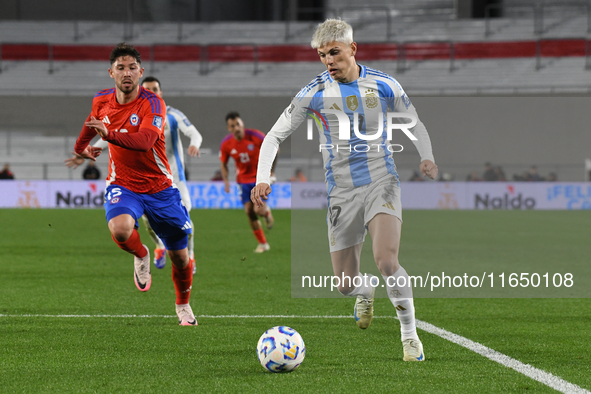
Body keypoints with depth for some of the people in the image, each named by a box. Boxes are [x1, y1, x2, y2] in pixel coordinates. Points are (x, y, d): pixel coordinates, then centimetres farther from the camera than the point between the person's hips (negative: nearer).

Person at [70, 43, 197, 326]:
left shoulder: (152, 104, -18)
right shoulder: (101, 101, -3)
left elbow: (145, 139, -37)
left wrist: (110, 134, -52)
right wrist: (81, 147, 41)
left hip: (159, 187, -1)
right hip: (122, 185, 2)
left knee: (180, 257, 6)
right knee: (120, 230, -33)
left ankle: (183, 305, 37)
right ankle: (141, 256, 4)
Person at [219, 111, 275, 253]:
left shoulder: (255, 136, -20)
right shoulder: (226, 144, -11)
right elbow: (223, 164, 7)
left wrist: (269, 169, -3)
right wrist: (226, 180, -7)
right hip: (244, 180, 3)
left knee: (258, 209, -18)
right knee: (249, 212, -3)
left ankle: (267, 212, 22)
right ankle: (262, 243, 14)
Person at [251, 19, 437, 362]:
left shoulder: (384, 85, -2)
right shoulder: (315, 93, -3)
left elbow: (416, 125, 14)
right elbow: (275, 135, 0)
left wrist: (427, 158, -2)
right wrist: (263, 178, -14)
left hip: (381, 182, -2)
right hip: (342, 190, 2)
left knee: (387, 261, -25)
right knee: (346, 283, 4)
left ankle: (410, 334, -7)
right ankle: (367, 291, 43)